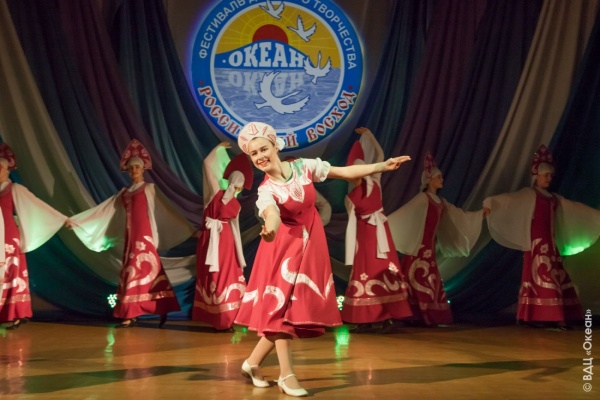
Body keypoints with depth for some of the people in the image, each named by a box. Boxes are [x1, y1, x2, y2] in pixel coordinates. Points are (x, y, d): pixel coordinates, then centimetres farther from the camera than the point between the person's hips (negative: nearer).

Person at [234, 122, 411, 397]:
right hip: (285, 247, -4)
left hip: (310, 244, 4)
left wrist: (384, 166, -2)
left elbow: (346, 172, 1)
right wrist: (270, 229, -62)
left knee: (298, 306, 5)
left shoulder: (304, 166, -6)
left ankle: (253, 362, 19)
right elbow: (272, 214, -38)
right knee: (282, 305, -5)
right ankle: (286, 375, 5)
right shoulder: (266, 191, -17)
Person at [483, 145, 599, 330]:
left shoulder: (554, 198, 18)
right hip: (536, 241, -7)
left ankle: (555, 317, 2)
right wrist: (490, 203, -39)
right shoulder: (529, 195, -3)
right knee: (540, 277, -12)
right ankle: (536, 317, -12)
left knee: (555, 278, 2)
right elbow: (509, 199, -21)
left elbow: (575, 209, 27)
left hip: (550, 241, 7)